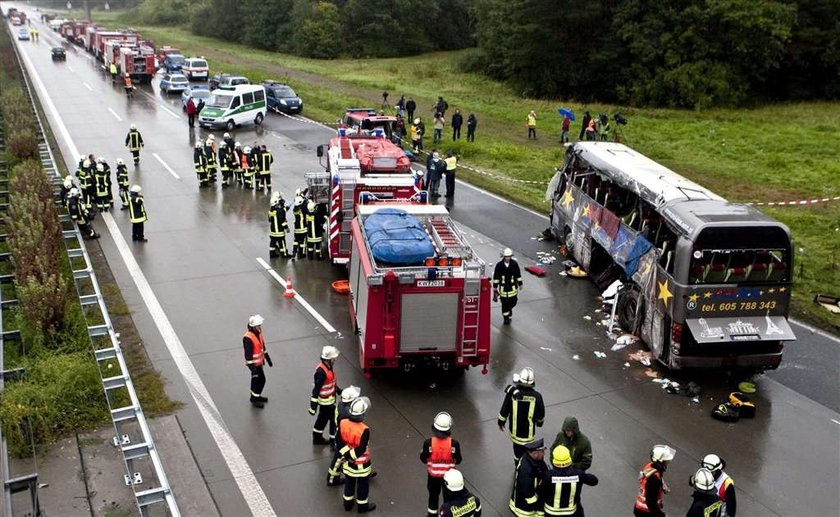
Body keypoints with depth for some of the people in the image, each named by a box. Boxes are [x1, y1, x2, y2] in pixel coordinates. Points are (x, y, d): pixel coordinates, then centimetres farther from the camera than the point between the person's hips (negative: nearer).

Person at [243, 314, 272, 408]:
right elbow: (248, 354, -26)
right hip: (254, 363, -9)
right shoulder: (248, 338, -27)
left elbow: (263, 347, 15)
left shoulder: (259, 333, 2)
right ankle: (254, 399, 21)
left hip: (259, 362, 9)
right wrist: (252, 367, -26)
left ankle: (256, 396, 40)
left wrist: (268, 358, 19)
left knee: (261, 379, 20)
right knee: (257, 380, 2)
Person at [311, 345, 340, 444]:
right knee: (334, 419, 0)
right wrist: (313, 405, -24)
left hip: (329, 398, 10)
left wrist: (339, 390, 25)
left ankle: (317, 438, 38)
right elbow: (316, 388, -26)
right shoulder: (321, 371, -29)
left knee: (323, 418, 22)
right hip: (326, 401, -10)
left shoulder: (328, 367, 1)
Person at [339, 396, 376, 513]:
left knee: (349, 482, 26)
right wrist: (349, 455, -13)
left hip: (348, 462, 5)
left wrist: (345, 454, 1)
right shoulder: (364, 430, -33)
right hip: (361, 464, -5)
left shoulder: (343, 423, -17)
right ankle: (362, 505, 38)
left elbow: (340, 441, -6)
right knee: (363, 484, 19)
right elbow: (361, 450, -27)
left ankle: (348, 503, 44)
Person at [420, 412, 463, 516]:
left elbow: (423, 459, -11)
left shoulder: (428, 443, -26)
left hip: (433, 475, 1)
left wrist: (422, 451, 7)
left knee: (433, 495, 25)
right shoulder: (454, 444, -26)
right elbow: (458, 461, -11)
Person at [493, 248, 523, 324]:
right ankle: (506, 318, 19)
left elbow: (518, 275, 5)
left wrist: (520, 284, 9)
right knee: (504, 303, 4)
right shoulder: (499, 265, -9)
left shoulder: (514, 264, -6)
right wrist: (495, 287, 1)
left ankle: (509, 308, 41)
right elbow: (496, 277, -2)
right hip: (503, 287, -1)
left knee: (513, 302, 6)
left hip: (513, 287, 1)